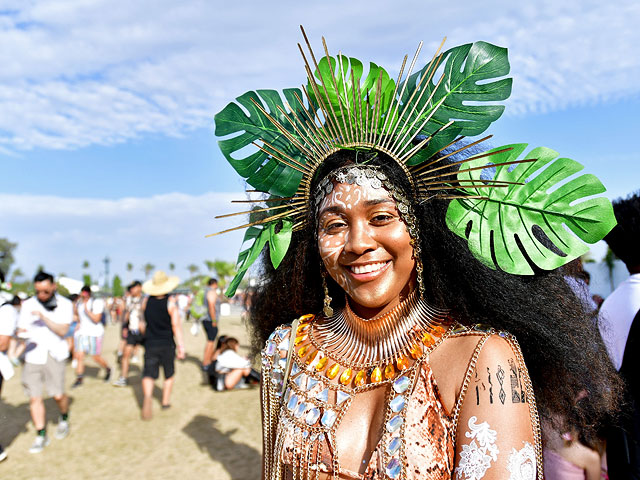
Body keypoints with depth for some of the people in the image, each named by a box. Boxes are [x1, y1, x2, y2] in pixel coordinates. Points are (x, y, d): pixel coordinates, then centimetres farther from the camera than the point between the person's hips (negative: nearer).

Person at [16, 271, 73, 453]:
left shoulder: (64, 304, 0)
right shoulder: (28, 305, 6)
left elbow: (62, 330, -9)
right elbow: (21, 330, 10)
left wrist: (43, 317, -18)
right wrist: (22, 335, -13)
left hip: (54, 354, -2)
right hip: (33, 355, 2)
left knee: (58, 394, -6)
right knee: (34, 397, 0)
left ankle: (64, 419, 25)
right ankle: (41, 436, 13)